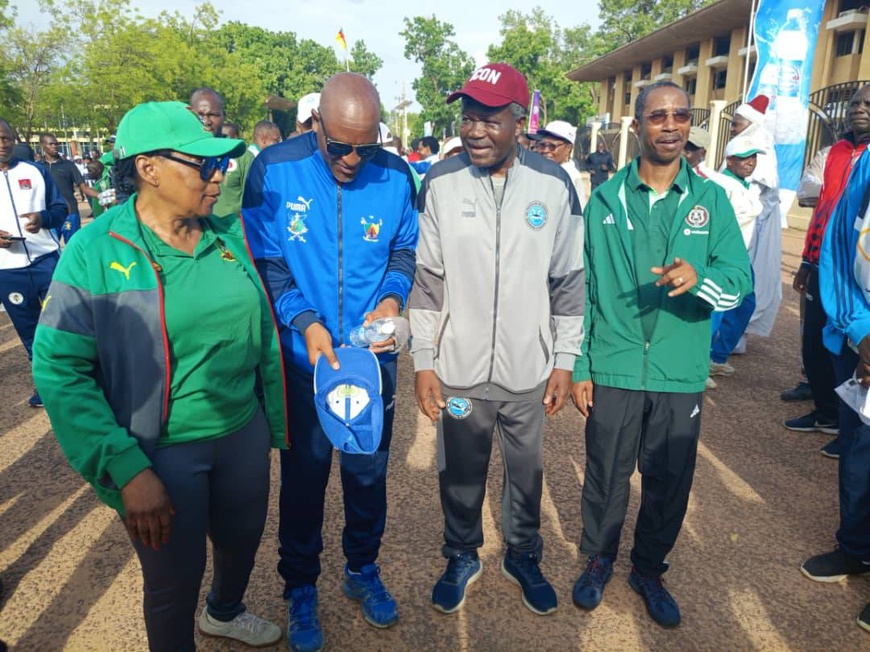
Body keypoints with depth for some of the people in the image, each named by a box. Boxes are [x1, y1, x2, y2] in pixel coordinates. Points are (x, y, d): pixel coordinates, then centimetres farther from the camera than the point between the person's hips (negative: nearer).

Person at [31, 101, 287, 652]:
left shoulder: (230, 235, -2)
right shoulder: (96, 251, -15)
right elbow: (59, 370, -16)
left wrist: (280, 424, 9)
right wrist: (128, 470, -22)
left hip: (244, 435, 5)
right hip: (162, 452, -4)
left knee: (244, 539, 26)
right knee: (175, 582, 15)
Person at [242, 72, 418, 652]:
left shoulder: (397, 175, -5)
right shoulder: (274, 170, -11)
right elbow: (264, 260, -8)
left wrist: (393, 296, -14)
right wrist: (305, 322, -20)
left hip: (374, 353, 2)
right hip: (303, 355, -1)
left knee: (369, 469, 16)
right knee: (304, 473, 13)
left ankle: (364, 569, 42)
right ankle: (300, 588, 36)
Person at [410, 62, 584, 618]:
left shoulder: (555, 185, -4)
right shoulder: (441, 182, -5)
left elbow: (570, 281, 1)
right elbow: (427, 279, -2)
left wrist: (564, 362, 1)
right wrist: (424, 363, -3)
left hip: (529, 370, 1)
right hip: (459, 368, 0)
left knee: (527, 471, 18)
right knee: (460, 473, 16)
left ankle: (524, 556, 44)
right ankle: (463, 556, 42)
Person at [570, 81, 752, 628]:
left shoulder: (711, 199, 2)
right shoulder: (606, 198, 0)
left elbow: (739, 278, -6)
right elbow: (582, 288, 0)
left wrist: (700, 277, -29)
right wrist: (579, 366, -3)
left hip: (682, 375, 1)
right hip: (614, 371, -1)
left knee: (669, 482, 15)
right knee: (606, 476, 13)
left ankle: (649, 568, 40)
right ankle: (599, 560, 39)